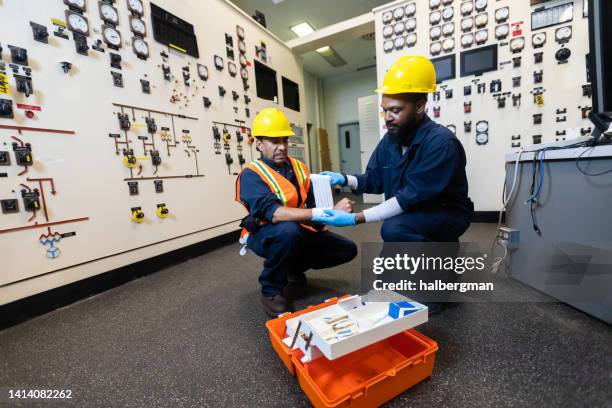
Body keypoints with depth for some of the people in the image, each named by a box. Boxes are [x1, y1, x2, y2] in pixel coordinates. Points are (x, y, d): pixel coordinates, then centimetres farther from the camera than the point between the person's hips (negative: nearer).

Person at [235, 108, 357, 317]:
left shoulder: (298, 167, 1)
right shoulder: (251, 174, -20)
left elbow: (313, 202, -4)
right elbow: (273, 213, -37)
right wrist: (324, 213, -43)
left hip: (299, 232, 6)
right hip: (265, 235, -6)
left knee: (347, 249, 0)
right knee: (288, 230, -40)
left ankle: (293, 268, 20)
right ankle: (271, 290, -12)